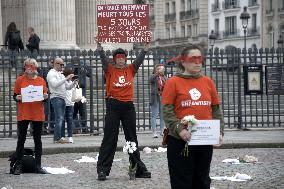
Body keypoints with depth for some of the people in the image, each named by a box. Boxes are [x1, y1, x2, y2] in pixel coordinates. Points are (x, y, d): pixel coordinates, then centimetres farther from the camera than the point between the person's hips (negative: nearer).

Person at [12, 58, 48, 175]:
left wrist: (45, 97, -10)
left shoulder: (41, 80, 8)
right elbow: (14, 96, 5)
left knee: (38, 140, 6)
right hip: (23, 114, -2)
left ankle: (38, 166, 12)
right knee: (21, 140, 0)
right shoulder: (20, 80, 2)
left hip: (38, 114, 2)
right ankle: (18, 166, 6)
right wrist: (17, 98, -16)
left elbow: (46, 95, 12)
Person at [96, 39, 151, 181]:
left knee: (132, 138, 10)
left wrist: (146, 47, -9)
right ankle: (102, 169, 0)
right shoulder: (110, 70, 1)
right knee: (109, 138, -2)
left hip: (128, 106, 3)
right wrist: (99, 46, -27)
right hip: (113, 106, -3)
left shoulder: (130, 69, 9)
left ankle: (138, 168, 17)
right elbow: (103, 59, -13)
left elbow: (139, 59, 1)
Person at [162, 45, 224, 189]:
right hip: (180, 140, -4)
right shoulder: (173, 82, -2)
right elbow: (167, 111, -8)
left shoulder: (208, 82, 10)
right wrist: (179, 129, -23)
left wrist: (219, 131, -3)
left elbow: (216, 110, 11)